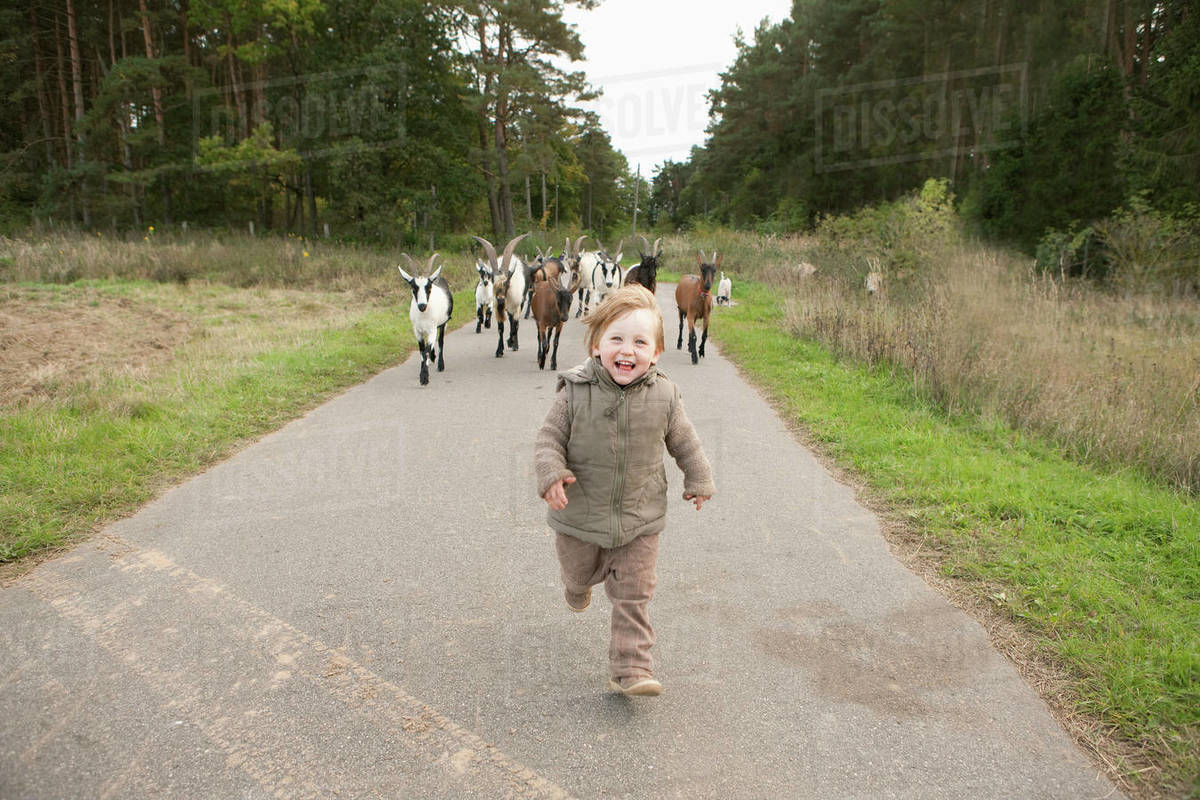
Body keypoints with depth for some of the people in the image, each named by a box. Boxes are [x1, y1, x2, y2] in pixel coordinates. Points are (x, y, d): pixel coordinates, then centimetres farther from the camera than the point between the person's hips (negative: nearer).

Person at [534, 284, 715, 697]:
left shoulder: (663, 396, -11)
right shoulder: (575, 393, -17)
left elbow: (684, 441, 5)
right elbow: (549, 437, -9)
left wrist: (699, 480, 12)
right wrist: (550, 473, -25)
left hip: (639, 522, 0)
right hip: (581, 518, 0)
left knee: (634, 596, 3)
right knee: (580, 575, 26)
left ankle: (630, 669, 13)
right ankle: (578, 585, 62)